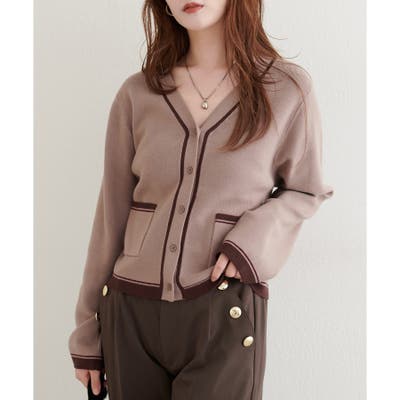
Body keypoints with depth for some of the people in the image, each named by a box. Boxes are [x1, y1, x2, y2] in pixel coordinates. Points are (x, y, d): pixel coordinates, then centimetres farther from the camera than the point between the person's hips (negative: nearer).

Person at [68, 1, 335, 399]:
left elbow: (303, 189, 9)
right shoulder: (137, 94, 1)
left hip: (224, 318, -2)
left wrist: (254, 240, -12)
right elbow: (112, 213, 5)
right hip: (131, 313, 3)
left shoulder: (288, 87, -4)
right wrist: (88, 329, 9)